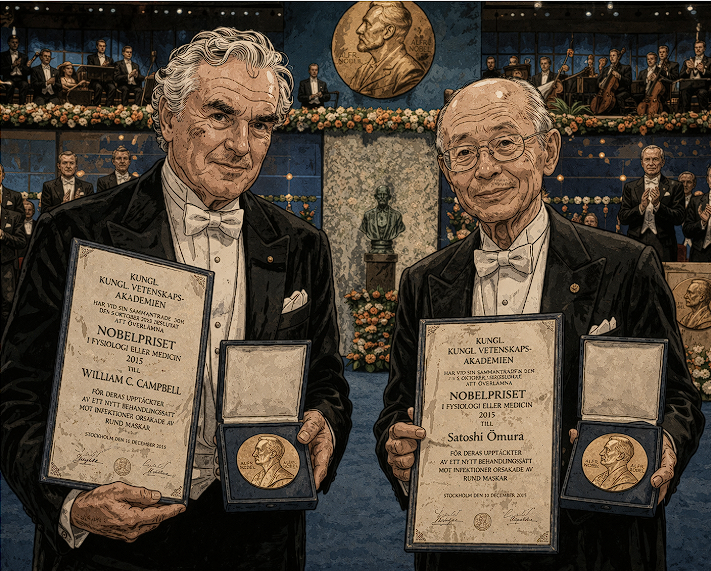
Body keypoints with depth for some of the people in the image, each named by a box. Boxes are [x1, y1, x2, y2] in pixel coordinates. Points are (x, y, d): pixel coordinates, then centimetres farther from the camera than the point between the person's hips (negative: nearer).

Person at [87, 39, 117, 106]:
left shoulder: (110, 59, 23)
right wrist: (101, 67, -16)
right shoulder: (91, 58, 14)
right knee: (98, 87, -37)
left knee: (112, 87, -33)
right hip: (95, 80, -2)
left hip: (107, 80, 2)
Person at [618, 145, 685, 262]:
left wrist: (658, 205, -15)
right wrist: (641, 207, -12)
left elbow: (679, 218, -1)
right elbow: (623, 218, 5)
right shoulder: (630, 187, 12)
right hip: (636, 246, 1)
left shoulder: (674, 187, 7)